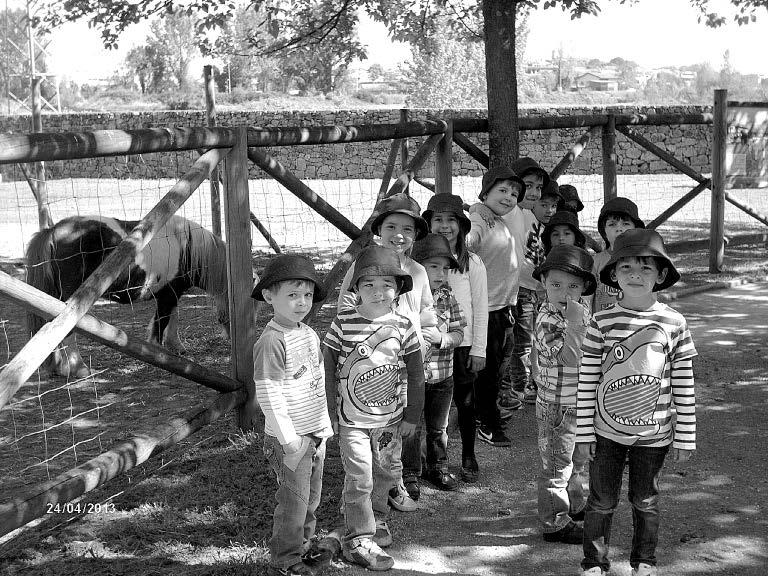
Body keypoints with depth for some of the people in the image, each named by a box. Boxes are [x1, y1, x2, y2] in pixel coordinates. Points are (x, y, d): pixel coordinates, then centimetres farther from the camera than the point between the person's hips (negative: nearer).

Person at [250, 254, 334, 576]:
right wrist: (288, 438, -19)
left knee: (311, 497, 18)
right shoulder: (271, 342, -19)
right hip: (290, 439, -8)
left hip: (315, 434, 8)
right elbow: (268, 394, -20)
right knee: (293, 501, 1)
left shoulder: (309, 334, 8)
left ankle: (303, 547, 34)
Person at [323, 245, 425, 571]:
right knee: (360, 479, -3)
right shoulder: (343, 324, -11)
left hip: (391, 420, 3)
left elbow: (415, 375, 2)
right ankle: (358, 540, 9)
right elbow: (327, 371, -5)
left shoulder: (403, 327, -6)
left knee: (383, 474, 17)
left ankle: (377, 519, 41)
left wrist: (411, 417, 3)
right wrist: (330, 415, -4)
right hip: (352, 421, -3)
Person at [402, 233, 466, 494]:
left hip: (442, 375, 4)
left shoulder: (448, 297, -1)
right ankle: (409, 474, 26)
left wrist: (441, 338, -19)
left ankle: (438, 468, 38)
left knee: (438, 427, 19)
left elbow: (459, 333, 0)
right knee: (410, 428, 9)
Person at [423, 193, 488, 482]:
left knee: (465, 402, 10)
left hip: (462, 344, -1)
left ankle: (468, 458, 27)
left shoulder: (472, 263, -3)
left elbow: (480, 308, -1)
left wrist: (478, 349, -3)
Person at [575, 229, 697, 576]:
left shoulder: (673, 324, -6)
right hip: (607, 432, 0)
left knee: (645, 502, 16)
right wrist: (584, 433, -4)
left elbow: (684, 385, -2)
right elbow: (586, 381, -5)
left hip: (653, 435, 1)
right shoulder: (602, 323, -8)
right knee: (602, 502, 10)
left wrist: (685, 438, -1)